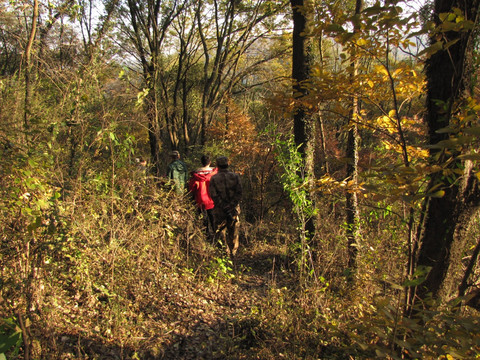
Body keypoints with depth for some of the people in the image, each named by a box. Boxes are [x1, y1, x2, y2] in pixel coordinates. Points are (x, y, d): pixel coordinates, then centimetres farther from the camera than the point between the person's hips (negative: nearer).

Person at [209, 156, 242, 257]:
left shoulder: (214, 178, -3)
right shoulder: (235, 176, 1)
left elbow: (214, 195, -10)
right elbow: (239, 193, -7)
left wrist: (224, 207, -10)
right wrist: (231, 205, -10)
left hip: (220, 210, -1)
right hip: (234, 209, 1)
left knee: (219, 231, 11)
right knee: (233, 233, 12)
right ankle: (232, 254, 20)